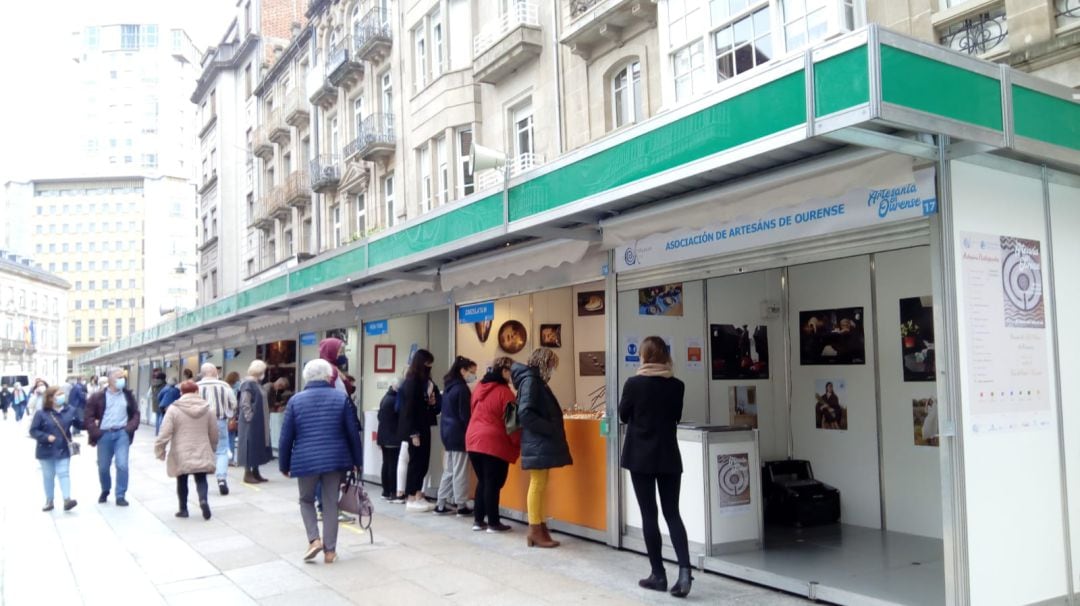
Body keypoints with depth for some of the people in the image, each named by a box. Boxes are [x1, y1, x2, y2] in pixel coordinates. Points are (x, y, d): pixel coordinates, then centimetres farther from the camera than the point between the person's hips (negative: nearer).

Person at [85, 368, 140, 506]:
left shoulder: (128, 395, 6)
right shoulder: (98, 397, 0)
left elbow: (135, 413, 9)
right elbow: (89, 416, 1)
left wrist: (130, 428, -5)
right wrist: (96, 433, -9)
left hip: (122, 433, 0)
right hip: (104, 435, 0)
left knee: (122, 465, -10)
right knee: (103, 467, 11)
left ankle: (121, 496, -1)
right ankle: (105, 491, 36)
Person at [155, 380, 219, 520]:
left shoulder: (174, 409, -7)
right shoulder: (208, 409, 3)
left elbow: (165, 433, -10)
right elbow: (214, 434, 9)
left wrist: (159, 450, 3)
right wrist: (212, 448, 26)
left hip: (181, 455, -2)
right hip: (202, 454, 2)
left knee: (182, 481, 14)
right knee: (201, 479, 9)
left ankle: (183, 509, 19)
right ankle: (203, 500, -17)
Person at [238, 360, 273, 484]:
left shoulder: (256, 384, 14)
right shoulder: (248, 384, -15)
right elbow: (245, 404, -20)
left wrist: (263, 421, 15)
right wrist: (250, 418, -20)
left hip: (259, 423, 10)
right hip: (251, 422, -10)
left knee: (258, 447, 12)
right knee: (250, 446, -4)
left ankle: (255, 473, 18)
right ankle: (248, 474, 3)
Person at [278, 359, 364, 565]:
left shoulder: (296, 400, 1)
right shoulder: (341, 398, 1)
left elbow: (286, 437, 2)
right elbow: (353, 433, 2)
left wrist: (284, 465, 12)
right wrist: (357, 461, 11)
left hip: (305, 461, 0)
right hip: (335, 459, 0)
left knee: (306, 500, 20)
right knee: (331, 503, 10)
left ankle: (314, 539, 4)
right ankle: (330, 550, 12)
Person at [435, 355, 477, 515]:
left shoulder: (449, 386, 12)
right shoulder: (462, 388, -15)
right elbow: (464, 415, -15)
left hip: (447, 432, 9)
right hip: (458, 433, -9)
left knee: (449, 470, 13)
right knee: (460, 471, -1)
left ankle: (441, 504, 14)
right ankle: (461, 506, 5)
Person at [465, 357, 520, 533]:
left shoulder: (480, 387, 12)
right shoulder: (504, 392, -11)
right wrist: (518, 443, -1)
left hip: (473, 440, 7)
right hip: (494, 443, -7)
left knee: (482, 481, 16)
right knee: (493, 483, 0)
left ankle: (478, 520, 18)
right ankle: (493, 523, 6)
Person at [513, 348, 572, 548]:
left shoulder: (534, 380, 17)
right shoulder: (530, 380, -13)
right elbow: (525, 413, -23)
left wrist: (551, 429, 8)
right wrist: (550, 429, -20)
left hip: (540, 443, 10)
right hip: (537, 443, -10)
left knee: (538, 486, 11)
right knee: (537, 486, -5)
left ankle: (537, 529, 16)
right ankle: (536, 532, 1)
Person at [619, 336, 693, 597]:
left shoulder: (633, 383, -11)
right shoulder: (676, 385, -1)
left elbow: (623, 416, 2)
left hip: (640, 456, -3)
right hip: (668, 456, 3)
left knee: (649, 515, 4)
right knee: (672, 513, 7)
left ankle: (658, 574, 8)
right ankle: (684, 570, -7)